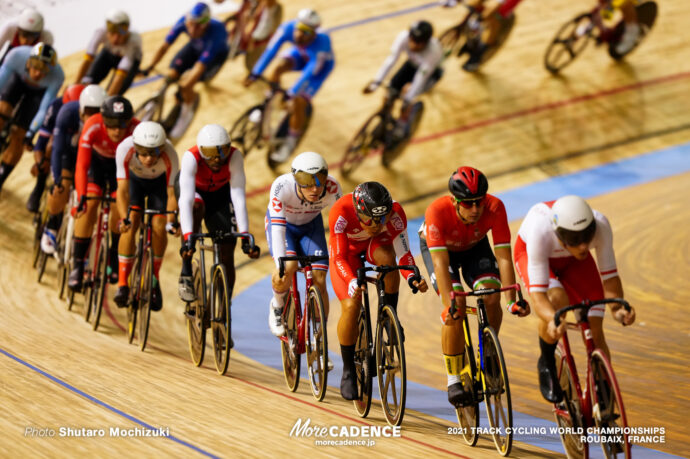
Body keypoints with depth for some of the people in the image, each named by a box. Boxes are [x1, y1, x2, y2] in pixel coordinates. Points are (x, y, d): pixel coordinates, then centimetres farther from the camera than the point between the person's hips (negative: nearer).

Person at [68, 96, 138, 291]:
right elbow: (82, 165, -40)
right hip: (97, 160, 0)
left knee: (121, 211, -14)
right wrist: (81, 196, -51)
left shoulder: (137, 130, -37)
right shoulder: (93, 127, -38)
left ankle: (114, 259, 13)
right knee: (88, 207, -19)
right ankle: (78, 265, -11)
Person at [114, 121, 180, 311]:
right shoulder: (125, 149, -39)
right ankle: (122, 284, -12)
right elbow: (122, 189, -38)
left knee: (159, 228, -13)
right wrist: (125, 219, -50)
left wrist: (171, 222, -43)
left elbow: (172, 194, -31)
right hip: (135, 179, 0)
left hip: (159, 182, 0)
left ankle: (154, 280, 7)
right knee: (130, 226, -17)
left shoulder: (169, 155, -39)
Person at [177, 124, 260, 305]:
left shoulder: (234, 157, -34)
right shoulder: (191, 157, -37)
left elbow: (238, 197, -37)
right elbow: (186, 199, -45)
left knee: (227, 253, -8)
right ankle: (186, 274, -30)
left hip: (219, 193, 2)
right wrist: (187, 238, -55)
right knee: (197, 207, -38)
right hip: (193, 189, -2)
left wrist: (245, 236, -46)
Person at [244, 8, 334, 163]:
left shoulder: (321, 42, -44)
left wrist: (292, 94, -44)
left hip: (321, 64, -5)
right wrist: (254, 74, -35)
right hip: (301, 54, 5)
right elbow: (271, 50, -31)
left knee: (299, 102, -16)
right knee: (280, 66, -23)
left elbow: (309, 73, -42)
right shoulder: (288, 28, -34)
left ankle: (290, 144, 4)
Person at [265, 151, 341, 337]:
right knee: (288, 268, -29)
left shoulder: (332, 188, -33)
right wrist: (280, 263, -52)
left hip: (311, 226, 2)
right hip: (281, 223, -2)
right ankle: (277, 305, 2)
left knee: (319, 281, -13)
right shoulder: (282, 186, -39)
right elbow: (278, 227, -43)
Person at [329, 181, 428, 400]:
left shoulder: (395, 212, -34)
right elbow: (339, 257, -38)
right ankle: (348, 372, -2)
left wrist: (412, 277, -49)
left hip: (376, 244, 1)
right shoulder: (341, 212, -39)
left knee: (387, 258, -37)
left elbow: (403, 253, -29)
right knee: (351, 306, -19)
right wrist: (351, 282, -56)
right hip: (347, 249, -1)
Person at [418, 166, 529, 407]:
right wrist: (450, 301, -54)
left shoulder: (495, 208, -34)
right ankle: (454, 380, -9)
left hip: (474, 246, 2)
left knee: (491, 298, -23)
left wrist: (512, 300, -41)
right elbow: (440, 262, -43)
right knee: (455, 311, -22)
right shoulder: (437, 211, -40)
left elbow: (504, 257, -34)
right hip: (436, 247, -2)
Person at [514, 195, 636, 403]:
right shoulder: (540, 232, -43)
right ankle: (546, 364, -8)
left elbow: (609, 276, -26)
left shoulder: (600, 225, -37)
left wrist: (617, 307, -44)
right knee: (557, 298, -35)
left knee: (594, 332, -11)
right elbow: (537, 293, -43)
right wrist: (552, 320, -62)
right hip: (530, 253, -3)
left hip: (572, 261, 3)